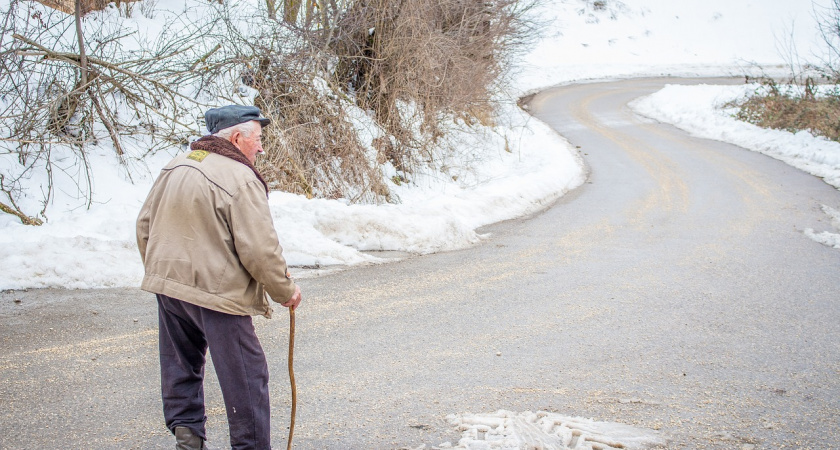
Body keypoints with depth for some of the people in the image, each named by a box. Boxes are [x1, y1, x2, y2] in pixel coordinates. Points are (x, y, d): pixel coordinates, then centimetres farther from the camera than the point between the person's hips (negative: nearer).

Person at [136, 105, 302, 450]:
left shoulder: (174, 168, 8)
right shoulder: (241, 180, -16)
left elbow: (145, 225, 16)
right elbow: (259, 250, -18)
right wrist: (285, 291, -4)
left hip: (167, 285, 8)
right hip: (217, 292, -8)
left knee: (181, 368, 21)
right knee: (245, 376, 2)